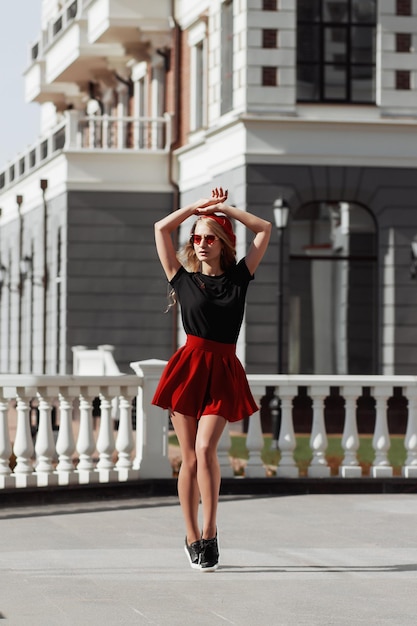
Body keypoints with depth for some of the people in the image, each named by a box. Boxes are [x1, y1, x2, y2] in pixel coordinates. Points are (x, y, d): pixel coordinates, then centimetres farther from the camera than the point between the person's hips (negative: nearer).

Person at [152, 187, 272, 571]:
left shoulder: (239, 277, 9)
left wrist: (224, 208, 10)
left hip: (223, 372, -1)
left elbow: (264, 229, 10)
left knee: (205, 448, -16)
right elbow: (161, 229, 8)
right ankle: (192, 539, 7)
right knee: (189, 458, -1)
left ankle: (210, 534, -10)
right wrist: (201, 206, 12)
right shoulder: (184, 278, 9)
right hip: (188, 367, 1)